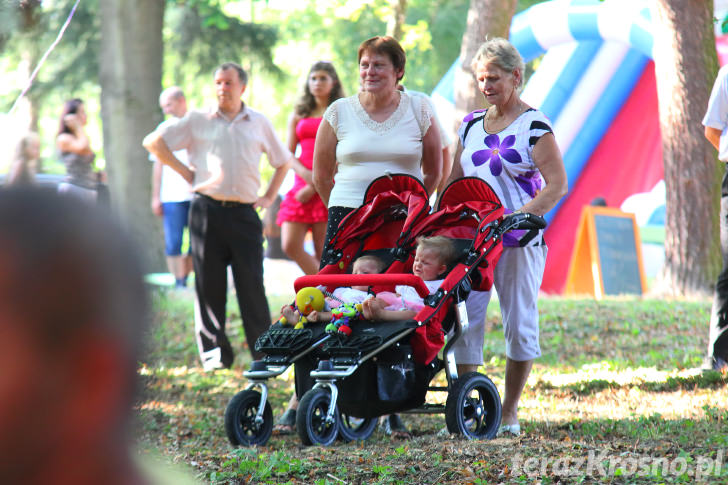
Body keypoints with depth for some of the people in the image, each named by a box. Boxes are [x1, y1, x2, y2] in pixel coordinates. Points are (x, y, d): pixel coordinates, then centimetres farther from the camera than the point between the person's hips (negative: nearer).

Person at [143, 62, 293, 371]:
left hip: (245, 213, 0)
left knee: (252, 285, -4)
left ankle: (265, 354, 1)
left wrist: (268, 197, 14)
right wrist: (185, 172, 4)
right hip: (207, 211, 0)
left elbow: (283, 161, 26)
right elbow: (154, 142, 9)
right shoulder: (198, 121, 8)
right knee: (209, 285, 0)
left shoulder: (259, 123, 14)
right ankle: (214, 353, 6)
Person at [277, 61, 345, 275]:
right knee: (290, 246, -9)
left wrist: (314, 187, -11)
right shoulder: (298, 115, 18)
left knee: (323, 252, -6)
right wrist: (305, 173, -9)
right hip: (302, 185, 4)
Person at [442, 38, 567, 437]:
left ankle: (509, 411, 13)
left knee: (520, 324, 2)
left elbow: (557, 184, -10)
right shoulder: (471, 125, 14)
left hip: (519, 241, -5)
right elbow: (455, 181, 21)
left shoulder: (534, 126, -4)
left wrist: (518, 216, -21)